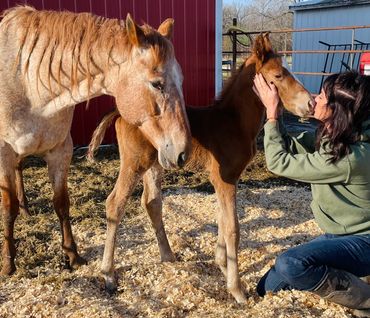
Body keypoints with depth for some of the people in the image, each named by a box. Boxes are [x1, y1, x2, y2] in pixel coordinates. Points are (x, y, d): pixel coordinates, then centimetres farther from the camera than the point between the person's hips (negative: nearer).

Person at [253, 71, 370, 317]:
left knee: (290, 265, -33)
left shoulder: (349, 158, -31)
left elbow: (280, 162, -24)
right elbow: (291, 148, 3)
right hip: (340, 234, 8)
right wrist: (273, 111, -8)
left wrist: (272, 112, -18)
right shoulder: (332, 136, -4)